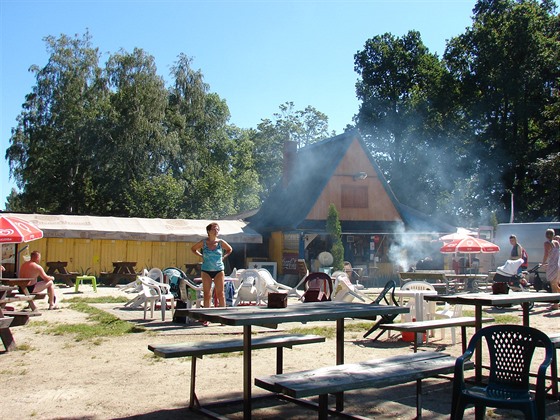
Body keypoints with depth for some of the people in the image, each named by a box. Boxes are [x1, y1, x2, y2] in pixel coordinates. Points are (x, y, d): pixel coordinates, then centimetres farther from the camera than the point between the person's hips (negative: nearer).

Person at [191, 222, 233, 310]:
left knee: (220, 294, -1)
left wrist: (223, 257, 5)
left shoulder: (221, 242, -1)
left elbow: (230, 249, 18)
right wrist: (201, 256, 4)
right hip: (206, 271, 0)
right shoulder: (203, 243, -2)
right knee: (207, 294, 2)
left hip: (219, 270, 0)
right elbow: (193, 249, 15)